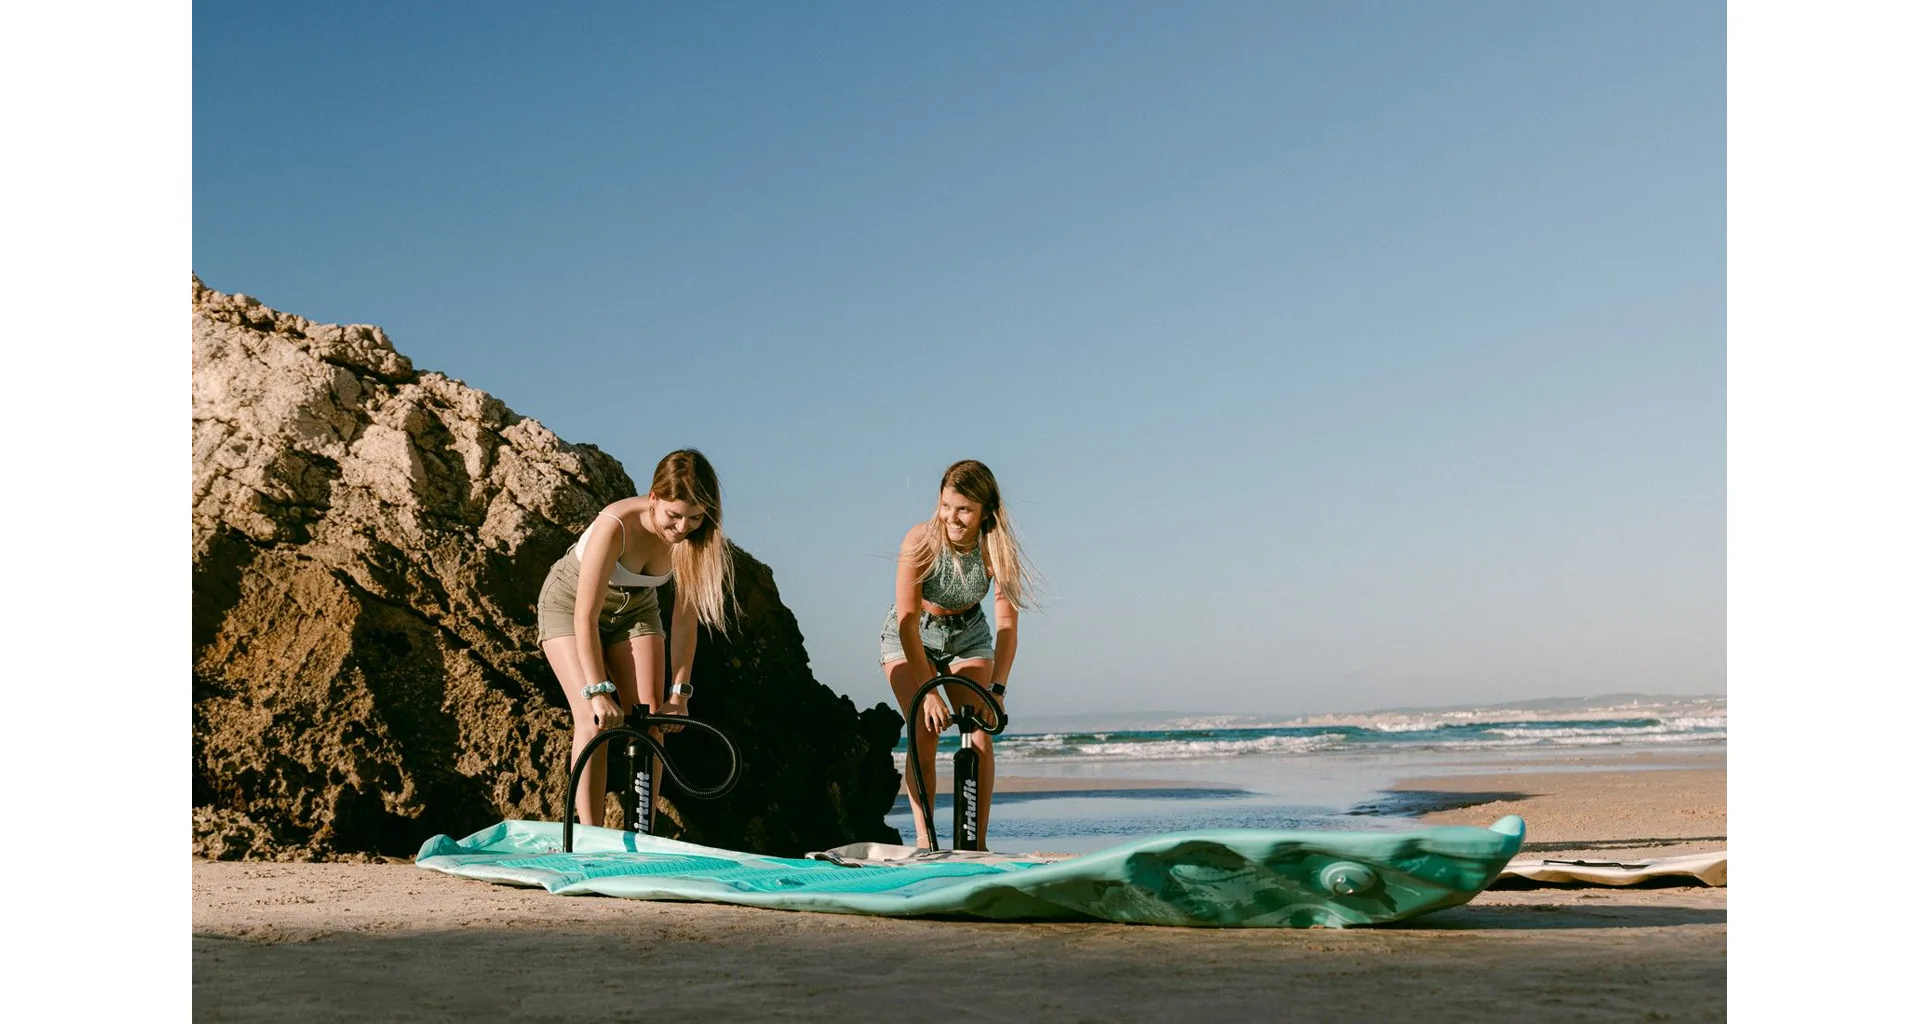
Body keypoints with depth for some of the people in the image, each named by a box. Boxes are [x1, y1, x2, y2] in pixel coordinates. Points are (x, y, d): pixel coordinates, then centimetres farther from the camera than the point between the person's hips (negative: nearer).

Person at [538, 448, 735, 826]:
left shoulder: (692, 537, -25)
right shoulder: (616, 525, -38)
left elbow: (685, 619, -17)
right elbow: (586, 616, -35)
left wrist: (679, 693, -18)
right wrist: (598, 691, -36)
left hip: (635, 607, 4)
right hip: (570, 603, -4)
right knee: (595, 719, -17)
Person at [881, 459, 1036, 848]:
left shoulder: (998, 549, -26)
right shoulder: (921, 540, -31)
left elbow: (1007, 625, -27)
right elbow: (908, 621, -32)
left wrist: (996, 688, -39)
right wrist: (928, 691, -37)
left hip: (968, 634, 2)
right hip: (910, 637, -2)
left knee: (980, 732, -10)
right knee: (924, 731, -17)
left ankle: (978, 841, -5)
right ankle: (923, 839, -11)